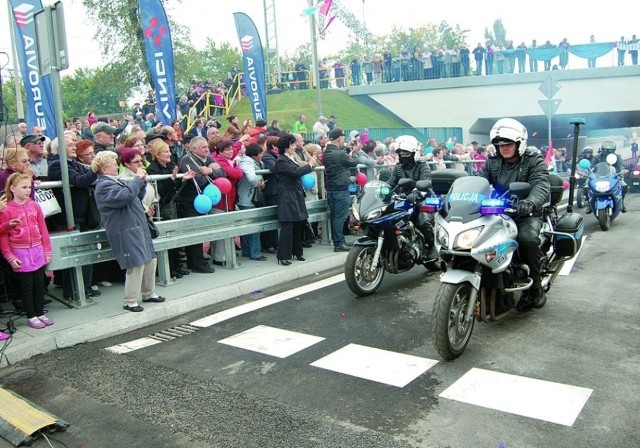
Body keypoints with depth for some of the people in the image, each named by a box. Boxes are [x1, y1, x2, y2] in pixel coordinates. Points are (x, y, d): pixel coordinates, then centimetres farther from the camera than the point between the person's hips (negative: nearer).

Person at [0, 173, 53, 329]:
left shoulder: (34, 206, 2)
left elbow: (43, 229, 6)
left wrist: (47, 250, 6)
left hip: (37, 251, 4)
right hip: (20, 253, -3)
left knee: (39, 283, 11)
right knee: (27, 285, 6)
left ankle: (40, 313, 24)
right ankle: (31, 317, 17)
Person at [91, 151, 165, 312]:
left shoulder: (117, 181, 18)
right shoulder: (104, 185, -13)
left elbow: (138, 196, 23)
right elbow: (126, 195, -29)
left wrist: (142, 181, 8)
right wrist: (138, 179, -16)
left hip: (138, 228, 10)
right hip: (126, 232, -10)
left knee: (150, 260, 13)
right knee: (137, 265, -10)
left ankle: (149, 293, 28)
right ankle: (130, 302, 2)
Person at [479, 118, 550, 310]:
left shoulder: (534, 161, -3)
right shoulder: (492, 162, 11)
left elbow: (542, 186, -21)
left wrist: (530, 202, -45)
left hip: (525, 214, -4)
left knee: (528, 238, -35)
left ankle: (535, 286, -12)